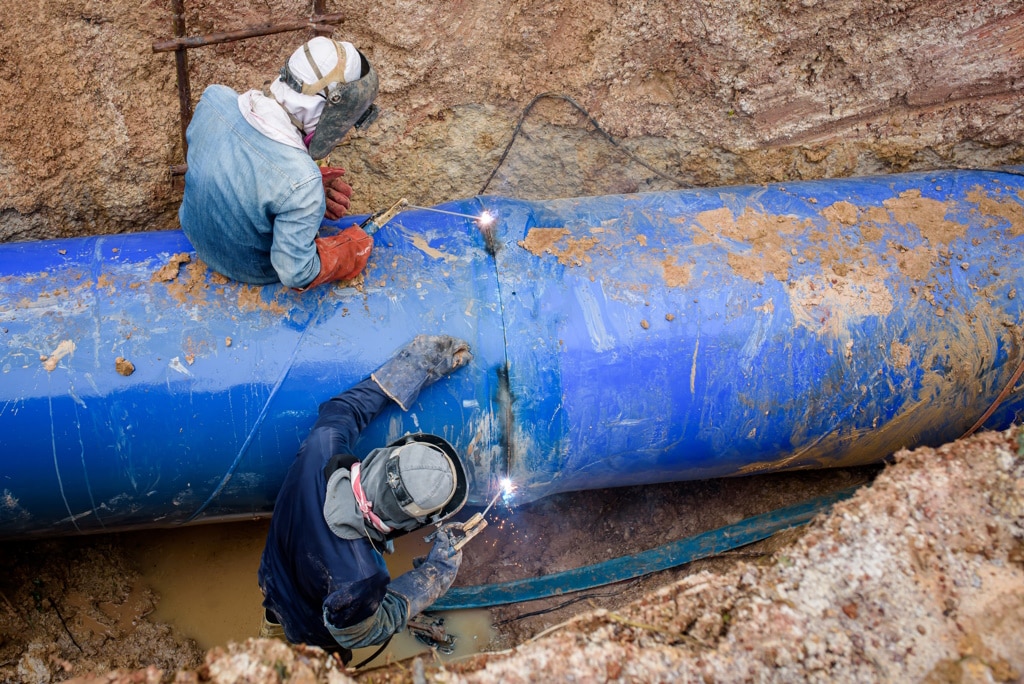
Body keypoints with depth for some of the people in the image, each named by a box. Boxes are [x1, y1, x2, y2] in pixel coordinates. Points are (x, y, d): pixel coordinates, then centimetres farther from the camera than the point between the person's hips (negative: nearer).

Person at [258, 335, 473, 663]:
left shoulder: (320, 455, -40)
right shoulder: (358, 578, -51)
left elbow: (344, 408, -18)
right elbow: (361, 632, -28)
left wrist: (416, 363, -14)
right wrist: (436, 574, -26)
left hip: (273, 580, 4)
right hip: (309, 636, -4)